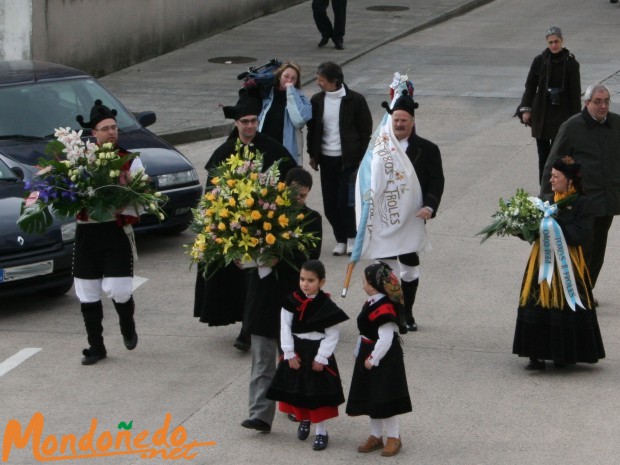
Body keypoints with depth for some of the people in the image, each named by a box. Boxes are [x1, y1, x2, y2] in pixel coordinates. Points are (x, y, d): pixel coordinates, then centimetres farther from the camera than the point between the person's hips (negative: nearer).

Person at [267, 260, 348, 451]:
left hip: (317, 353, -3)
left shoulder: (326, 306, -15)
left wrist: (321, 358, -13)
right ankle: (304, 419, 39)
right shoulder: (292, 301, -8)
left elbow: (332, 335, -11)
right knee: (296, 390, 13)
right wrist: (289, 354, -7)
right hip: (296, 351, 3)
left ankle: (321, 431, 14)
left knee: (318, 392, 2)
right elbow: (285, 328, -4)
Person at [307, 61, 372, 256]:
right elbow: (312, 129, 13)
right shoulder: (317, 100, 4)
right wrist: (313, 154, 10)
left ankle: (352, 237, 11)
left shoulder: (355, 100, -8)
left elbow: (366, 131, -3)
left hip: (348, 158, -4)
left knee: (345, 202, -9)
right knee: (330, 204, 4)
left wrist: (362, 158, -5)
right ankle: (341, 240, 19)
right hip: (327, 158, 4)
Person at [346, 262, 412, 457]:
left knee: (384, 399, 0)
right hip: (369, 357, 10)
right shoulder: (372, 303, 5)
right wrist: (362, 354, 16)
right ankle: (376, 437, 27)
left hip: (384, 360, -10)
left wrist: (372, 359, -21)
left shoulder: (384, 308, -26)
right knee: (372, 398, 16)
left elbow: (385, 339, -27)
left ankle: (393, 438, 13)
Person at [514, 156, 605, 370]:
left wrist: (555, 221, -19)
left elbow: (578, 236, -15)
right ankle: (537, 354, 5)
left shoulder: (582, 204, -5)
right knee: (536, 306, -1)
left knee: (565, 308, -2)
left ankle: (563, 354, 12)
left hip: (567, 263, -4)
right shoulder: (546, 200, 9)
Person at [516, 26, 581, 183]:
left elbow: (575, 92, -1)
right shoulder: (540, 61, 1)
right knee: (543, 152, 5)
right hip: (542, 112, 2)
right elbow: (530, 86, 7)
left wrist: (575, 117, -3)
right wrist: (526, 109, 0)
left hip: (562, 113, -2)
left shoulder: (571, 63, -4)